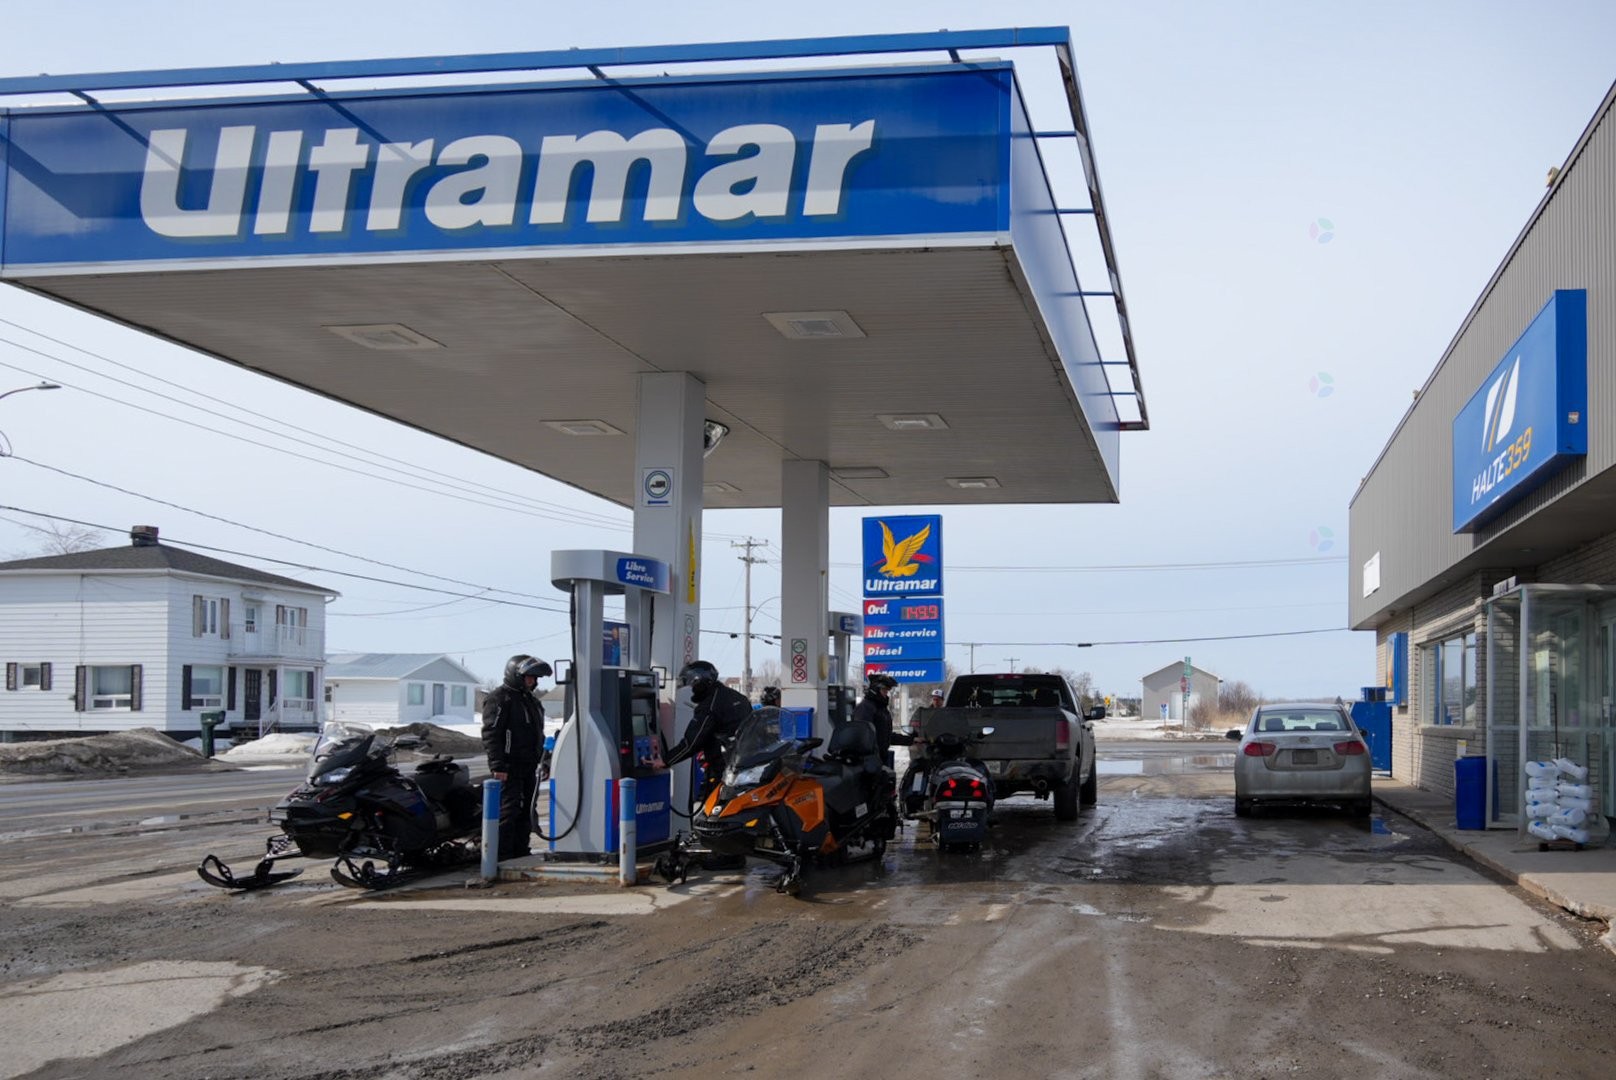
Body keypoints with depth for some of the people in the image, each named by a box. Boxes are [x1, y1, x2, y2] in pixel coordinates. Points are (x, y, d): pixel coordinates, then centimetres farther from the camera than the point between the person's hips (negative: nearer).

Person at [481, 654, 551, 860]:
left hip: (528, 766, 9)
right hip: (509, 767, -9)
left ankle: (521, 851, 17)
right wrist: (497, 765, -22)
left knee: (526, 812, 10)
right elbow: (491, 733, -16)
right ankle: (503, 855, -10)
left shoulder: (531, 700, 21)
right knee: (508, 810, -11)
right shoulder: (500, 698, -8)